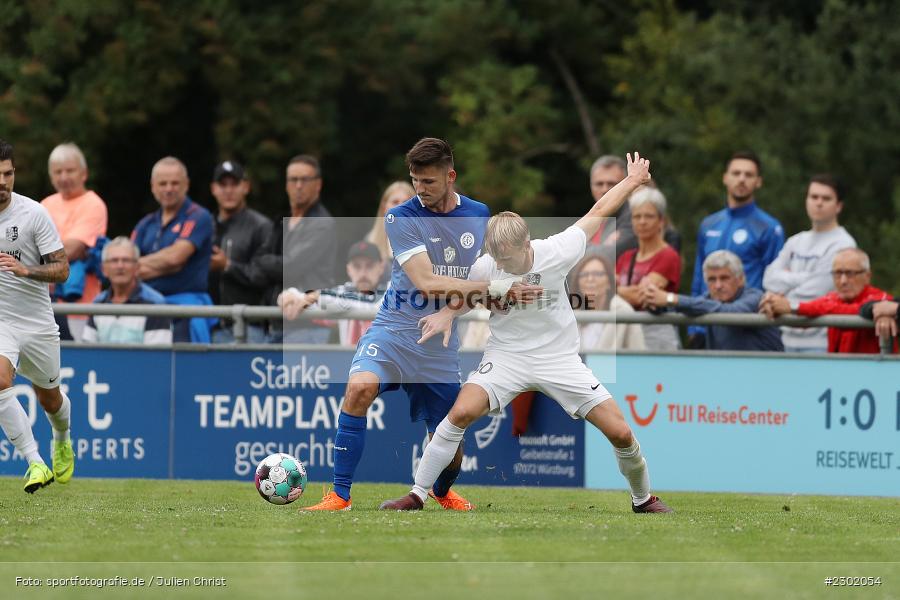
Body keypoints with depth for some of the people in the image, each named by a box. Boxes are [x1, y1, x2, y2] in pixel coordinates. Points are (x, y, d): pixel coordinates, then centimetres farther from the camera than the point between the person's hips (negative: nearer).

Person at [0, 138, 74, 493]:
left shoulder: (33, 213, -12)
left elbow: (62, 269, -12)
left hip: (37, 321, 0)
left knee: (50, 398, 16)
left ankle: (62, 440, 52)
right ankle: (35, 463, -28)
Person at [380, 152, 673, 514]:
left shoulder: (556, 253, -19)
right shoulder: (484, 268, -15)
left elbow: (597, 212, -3)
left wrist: (633, 180, 9)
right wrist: (447, 314, -12)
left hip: (559, 357, 0)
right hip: (507, 355, 0)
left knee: (620, 433, -6)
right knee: (462, 413, -25)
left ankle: (643, 499, 23)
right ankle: (417, 495, -13)